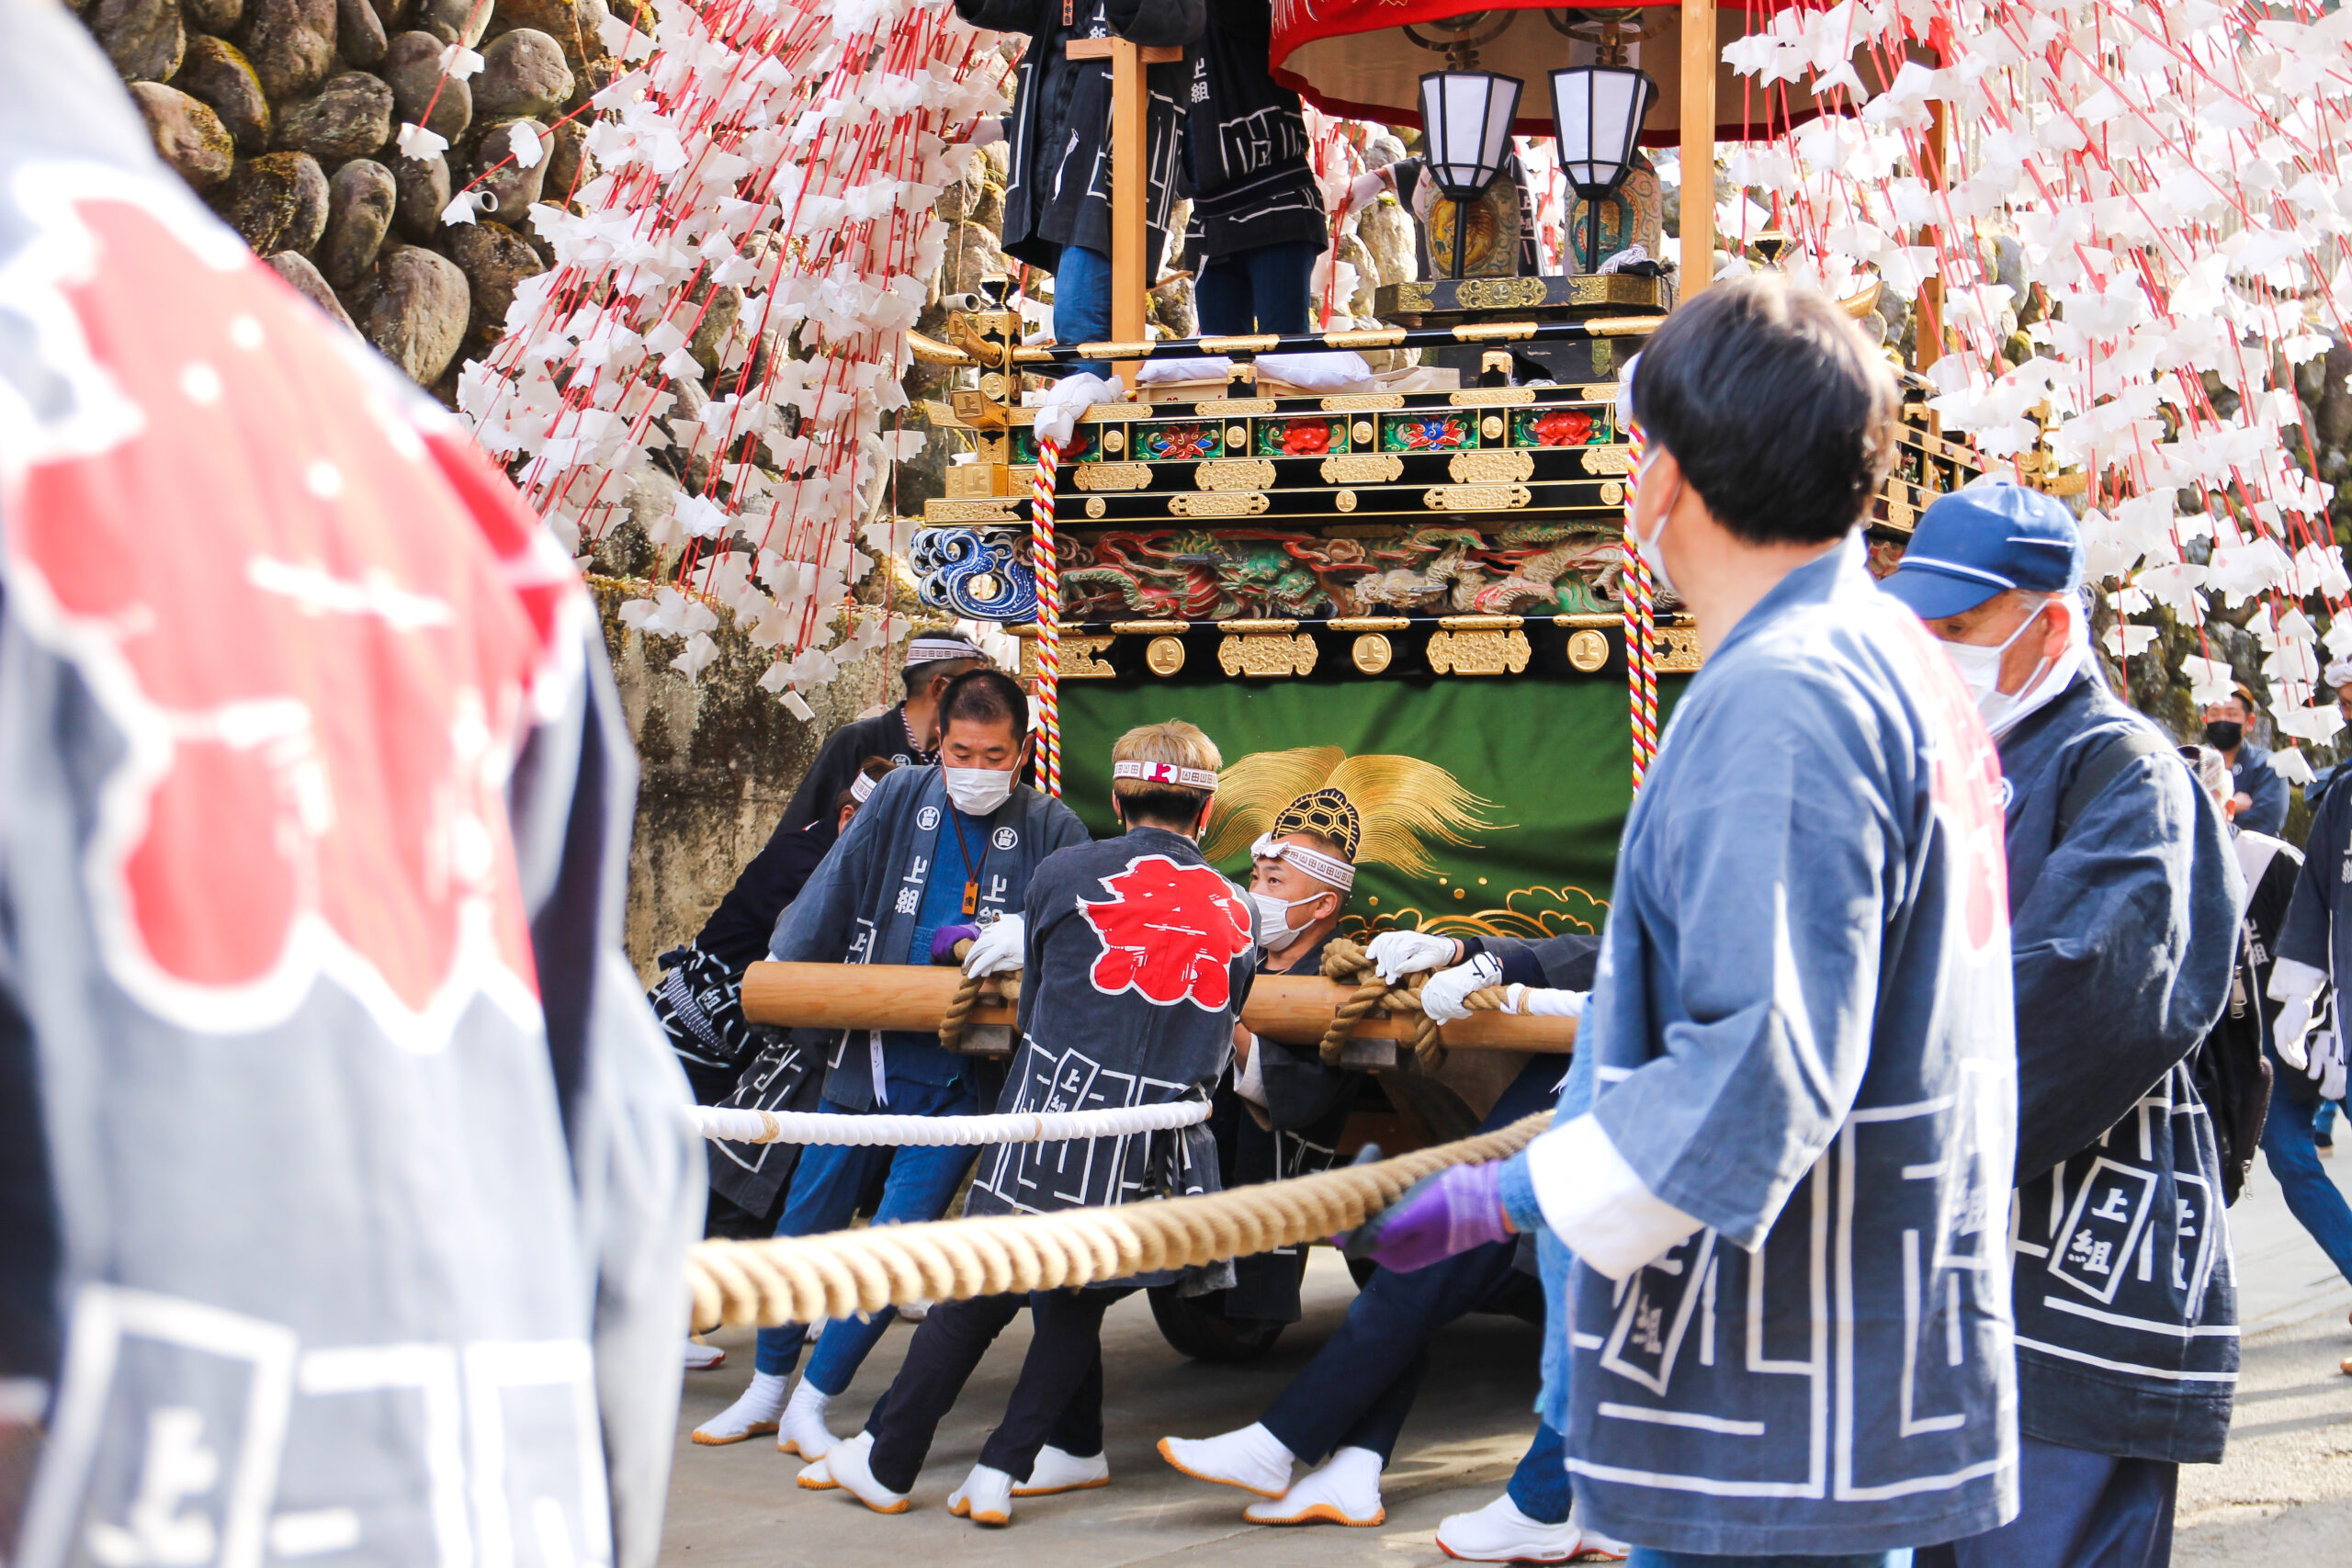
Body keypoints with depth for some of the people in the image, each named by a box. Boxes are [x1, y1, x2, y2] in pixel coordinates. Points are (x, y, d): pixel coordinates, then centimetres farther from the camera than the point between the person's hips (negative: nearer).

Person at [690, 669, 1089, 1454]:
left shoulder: (1051, 829, -1)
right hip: (868, 1055, 2)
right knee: (804, 1224, 9)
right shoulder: (901, 800, 3)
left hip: (962, 1075, -2)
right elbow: (828, 897, 8)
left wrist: (1030, 932, -17)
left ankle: (811, 1404, 10)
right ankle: (766, 1388, 28)